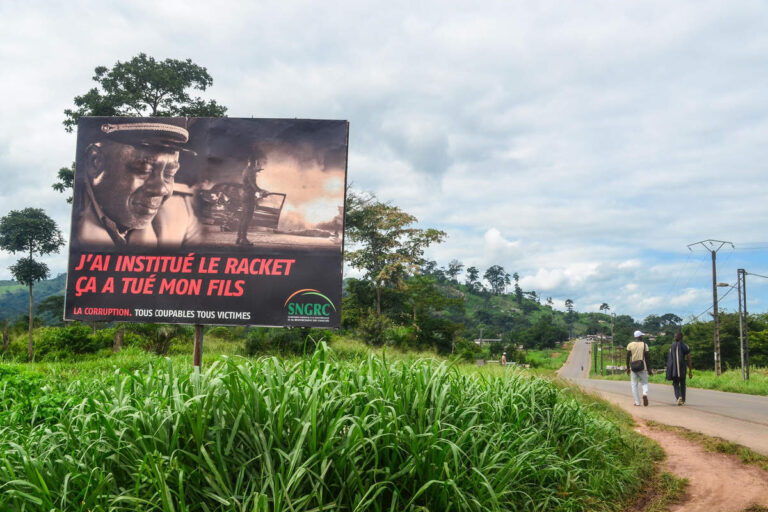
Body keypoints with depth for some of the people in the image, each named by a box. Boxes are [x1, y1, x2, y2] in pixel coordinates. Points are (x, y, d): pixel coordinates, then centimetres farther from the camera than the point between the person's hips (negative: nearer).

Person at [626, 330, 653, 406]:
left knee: (634, 385, 8)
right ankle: (645, 394, -19)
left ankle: (637, 402, 5)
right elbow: (647, 357, -1)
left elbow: (628, 357, 1)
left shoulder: (630, 345, 2)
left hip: (633, 368, 1)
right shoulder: (644, 345, 0)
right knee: (645, 383, 11)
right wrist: (649, 369, 4)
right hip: (643, 367, -1)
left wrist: (628, 368, 9)